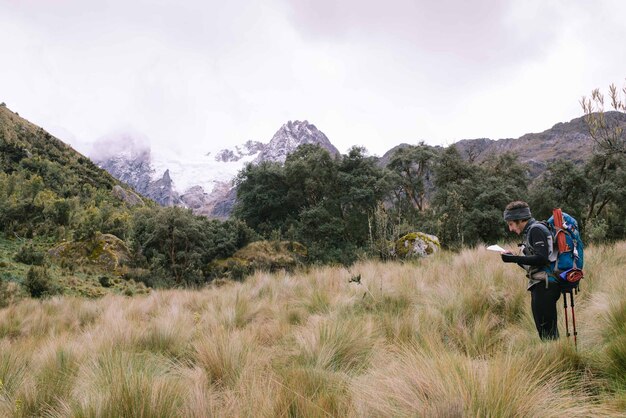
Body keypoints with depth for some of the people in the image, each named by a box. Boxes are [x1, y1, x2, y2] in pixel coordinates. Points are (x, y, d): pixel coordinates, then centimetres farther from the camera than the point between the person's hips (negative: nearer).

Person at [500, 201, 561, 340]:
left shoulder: (536, 229, -8)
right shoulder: (530, 232, 20)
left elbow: (541, 259, -21)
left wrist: (514, 258, -18)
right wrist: (514, 258, 12)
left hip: (544, 286, -10)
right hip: (541, 286, 10)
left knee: (546, 330, -8)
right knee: (546, 330, 13)